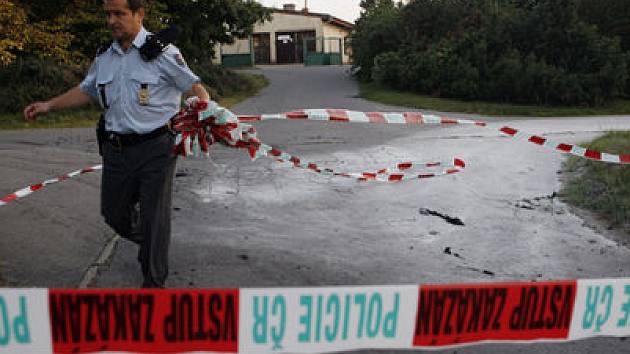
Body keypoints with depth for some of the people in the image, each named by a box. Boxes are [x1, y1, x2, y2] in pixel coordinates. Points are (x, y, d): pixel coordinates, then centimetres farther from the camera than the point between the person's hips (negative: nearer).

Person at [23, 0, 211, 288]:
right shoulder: (103, 57, 11)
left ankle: (153, 282, 18)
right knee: (113, 212, 15)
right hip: (116, 150, 6)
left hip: (155, 148, -6)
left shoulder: (162, 51, -7)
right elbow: (86, 90, 24)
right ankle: (147, 243, 47)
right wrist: (49, 105, 18)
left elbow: (193, 86, -7)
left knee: (154, 216, 0)